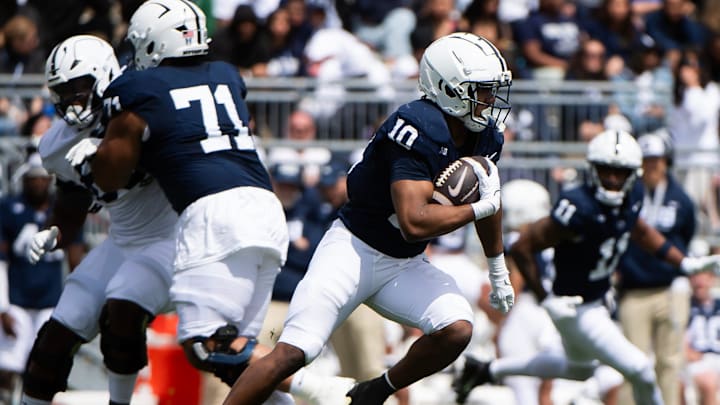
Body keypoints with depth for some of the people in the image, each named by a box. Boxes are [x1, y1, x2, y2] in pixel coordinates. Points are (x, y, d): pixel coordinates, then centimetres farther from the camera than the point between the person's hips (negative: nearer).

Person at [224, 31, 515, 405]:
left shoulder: (485, 137, -1)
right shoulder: (420, 131, -26)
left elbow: (485, 200, 21)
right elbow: (413, 223, -34)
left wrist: (498, 270, 31)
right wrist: (478, 208, -24)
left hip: (405, 265, 7)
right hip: (354, 250, -7)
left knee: (456, 330, -18)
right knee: (291, 353, -17)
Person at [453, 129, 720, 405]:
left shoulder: (631, 197, -7)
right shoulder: (580, 209, -31)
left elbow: (639, 231, 17)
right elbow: (521, 248, -27)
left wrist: (685, 263, 12)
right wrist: (545, 299, -24)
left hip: (595, 302, 9)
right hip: (577, 309, -9)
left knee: (580, 370, 32)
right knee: (640, 370, -7)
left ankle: (490, 370, 43)